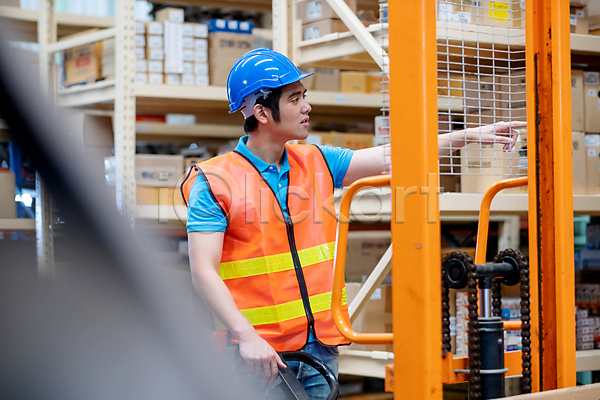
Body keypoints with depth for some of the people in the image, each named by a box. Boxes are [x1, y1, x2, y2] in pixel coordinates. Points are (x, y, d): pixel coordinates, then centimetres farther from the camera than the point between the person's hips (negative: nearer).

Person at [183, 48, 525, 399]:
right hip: (258, 352, -5)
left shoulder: (317, 162, 10)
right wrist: (248, 338, -22)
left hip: (321, 347, 5)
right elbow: (204, 272, -13)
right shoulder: (215, 181, -7)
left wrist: (470, 135, 5)